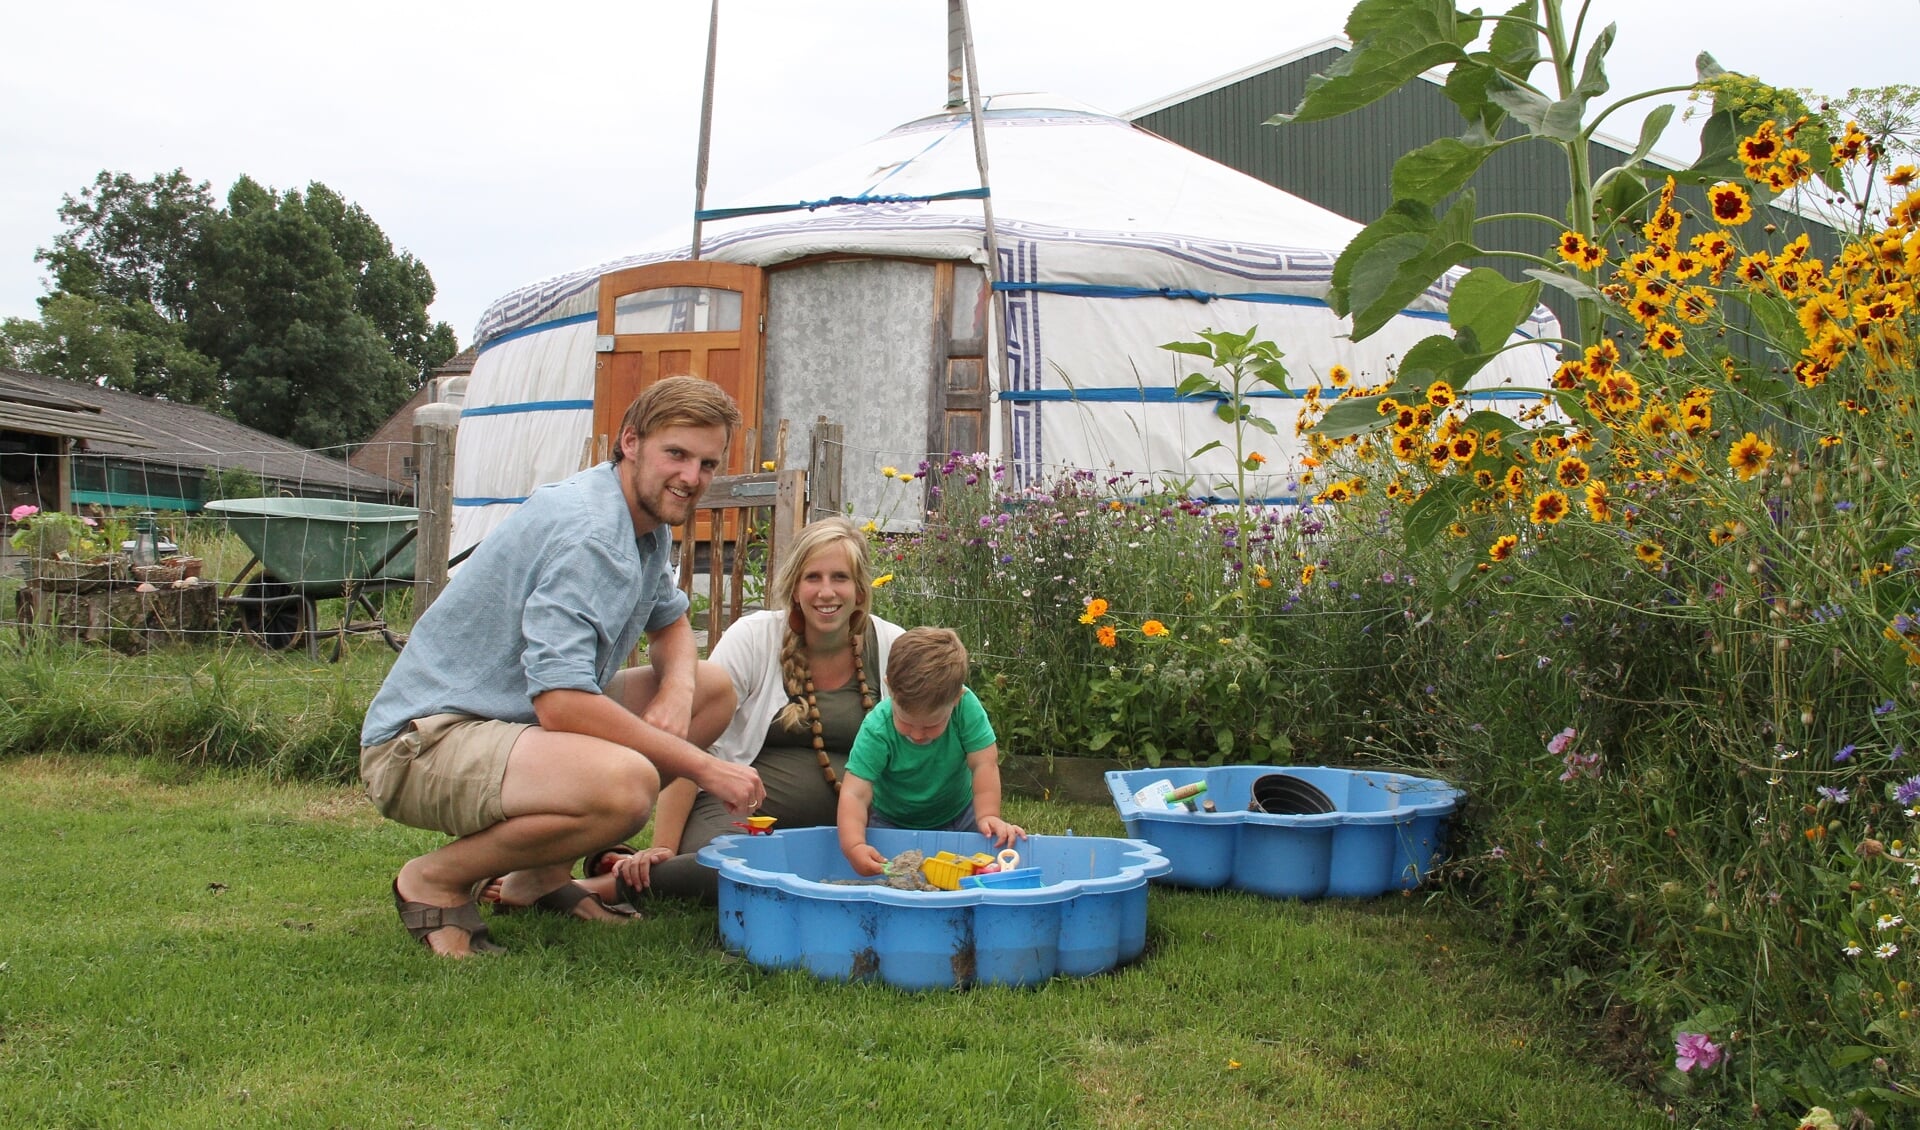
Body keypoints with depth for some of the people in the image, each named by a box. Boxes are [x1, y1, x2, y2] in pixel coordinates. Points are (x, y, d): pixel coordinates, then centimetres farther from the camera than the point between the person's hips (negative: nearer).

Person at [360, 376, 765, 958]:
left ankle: (543, 875, 9)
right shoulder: (586, 531, -23)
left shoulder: (648, 523, 8)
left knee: (713, 687, 10)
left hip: (521, 718, 10)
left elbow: (671, 625, 23)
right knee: (626, 782, -36)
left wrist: (677, 689, -2)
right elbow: (560, 704, -31)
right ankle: (437, 880, -9)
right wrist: (702, 766, -23)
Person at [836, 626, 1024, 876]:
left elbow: (984, 764, -22)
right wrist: (853, 846, -49)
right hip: (893, 825, -2)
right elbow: (855, 794, -35)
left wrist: (987, 816, -32)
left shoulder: (966, 706, -27)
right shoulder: (876, 729, -31)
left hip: (958, 818, 2)